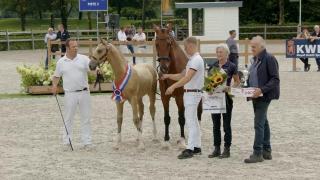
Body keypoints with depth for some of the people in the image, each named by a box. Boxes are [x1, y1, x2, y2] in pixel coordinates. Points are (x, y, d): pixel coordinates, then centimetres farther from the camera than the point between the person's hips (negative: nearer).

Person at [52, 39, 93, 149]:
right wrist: (54, 85, -5)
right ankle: (66, 142, 15)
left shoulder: (84, 59, 1)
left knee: (86, 118, 6)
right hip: (70, 94, 0)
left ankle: (87, 142, 13)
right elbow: (56, 76, 12)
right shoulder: (61, 62, 3)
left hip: (84, 92, 0)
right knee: (68, 119, 6)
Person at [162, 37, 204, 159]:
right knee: (193, 121, 14)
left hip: (193, 93, -11)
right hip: (189, 93, 11)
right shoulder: (192, 59, 16)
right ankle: (197, 147, 20)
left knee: (191, 121, -11)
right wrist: (168, 76, 12)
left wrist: (173, 86, -30)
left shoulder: (196, 60, -16)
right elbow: (182, 75, 21)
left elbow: (187, 78, -26)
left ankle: (190, 149, -12)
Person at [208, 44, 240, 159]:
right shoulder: (213, 66, 9)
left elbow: (237, 82, 0)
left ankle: (227, 149, 8)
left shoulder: (231, 66, -4)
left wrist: (229, 87, -17)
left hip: (226, 97, -5)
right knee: (216, 124, 8)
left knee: (226, 125, 1)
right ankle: (216, 149, 15)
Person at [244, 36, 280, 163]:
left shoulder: (269, 59, -12)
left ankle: (258, 153, -9)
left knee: (259, 124, -11)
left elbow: (275, 79, -16)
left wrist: (262, 90, -25)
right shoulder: (256, 59, 15)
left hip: (264, 96, -9)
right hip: (256, 96, 9)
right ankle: (266, 151, 20)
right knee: (263, 123, 13)